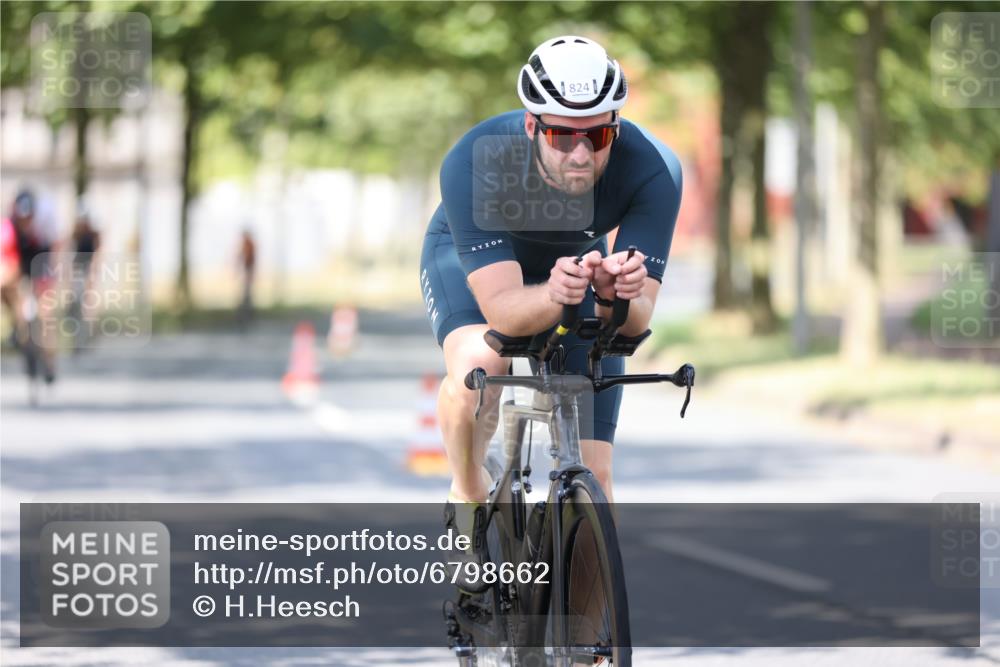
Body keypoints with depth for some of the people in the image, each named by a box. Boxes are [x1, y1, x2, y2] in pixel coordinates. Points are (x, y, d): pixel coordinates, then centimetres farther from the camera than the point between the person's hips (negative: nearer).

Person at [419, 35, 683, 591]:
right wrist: (552, 295, -64)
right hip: (471, 256, -2)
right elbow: (502, 310, -43)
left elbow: (636, 320, -34)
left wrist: (616, 296, -57)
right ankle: (469, 503, -6)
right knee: (478, 363, -35)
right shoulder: (474, 163, -39)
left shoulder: (652, 170, -35)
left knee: (591, 473, -5)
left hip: (579, 258, 2)